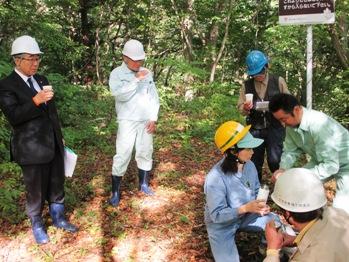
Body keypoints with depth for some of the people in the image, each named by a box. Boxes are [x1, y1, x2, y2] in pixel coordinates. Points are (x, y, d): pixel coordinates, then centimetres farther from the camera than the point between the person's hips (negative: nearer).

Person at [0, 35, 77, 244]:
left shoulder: (42, 80, 11)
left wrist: (60, 137, 19)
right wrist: (35, 101, -34)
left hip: (53, 144, 6)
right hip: (32, 148, -6)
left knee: (57, 185, 16)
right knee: (36, 190, 10)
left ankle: (58, 218, 36)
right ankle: (37, 225, 31)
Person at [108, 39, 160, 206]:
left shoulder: (146, 73, 7)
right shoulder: (117, 74, -6)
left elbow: (154, 97, 8)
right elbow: (120, 94, -22)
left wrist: (153, 118, 0)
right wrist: (136, 80, -20)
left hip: (146, 121, 5)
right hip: (128, 122, -4)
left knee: (145, 153, 13)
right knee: (122, 155, -5)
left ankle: (144, 184, 31)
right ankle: (115, 191, 6)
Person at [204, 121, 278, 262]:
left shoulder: (249, 165, -13)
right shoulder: (215, 178, -32)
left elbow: (256, 191, 5)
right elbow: (216, 215, -27)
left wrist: (261, 205, -16)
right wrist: (245, 208, -37)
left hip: (246, 215, 6)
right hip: (221, 224, -5)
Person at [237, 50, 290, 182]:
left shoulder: (278, 81, 0)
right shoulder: (246, 85, 5)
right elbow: (240, 107, 7)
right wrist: (245, 108, -16)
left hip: (275, 128, -2)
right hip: (254, 129, 2)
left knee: (275, 161, -7)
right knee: (255, 162, 12)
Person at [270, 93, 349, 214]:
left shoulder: (319, 125, -38)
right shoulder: (291, 124, -13)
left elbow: (330, 165, -36)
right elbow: (290, 151, -2)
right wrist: (282, 169, -20)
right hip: (321, 161, 8)